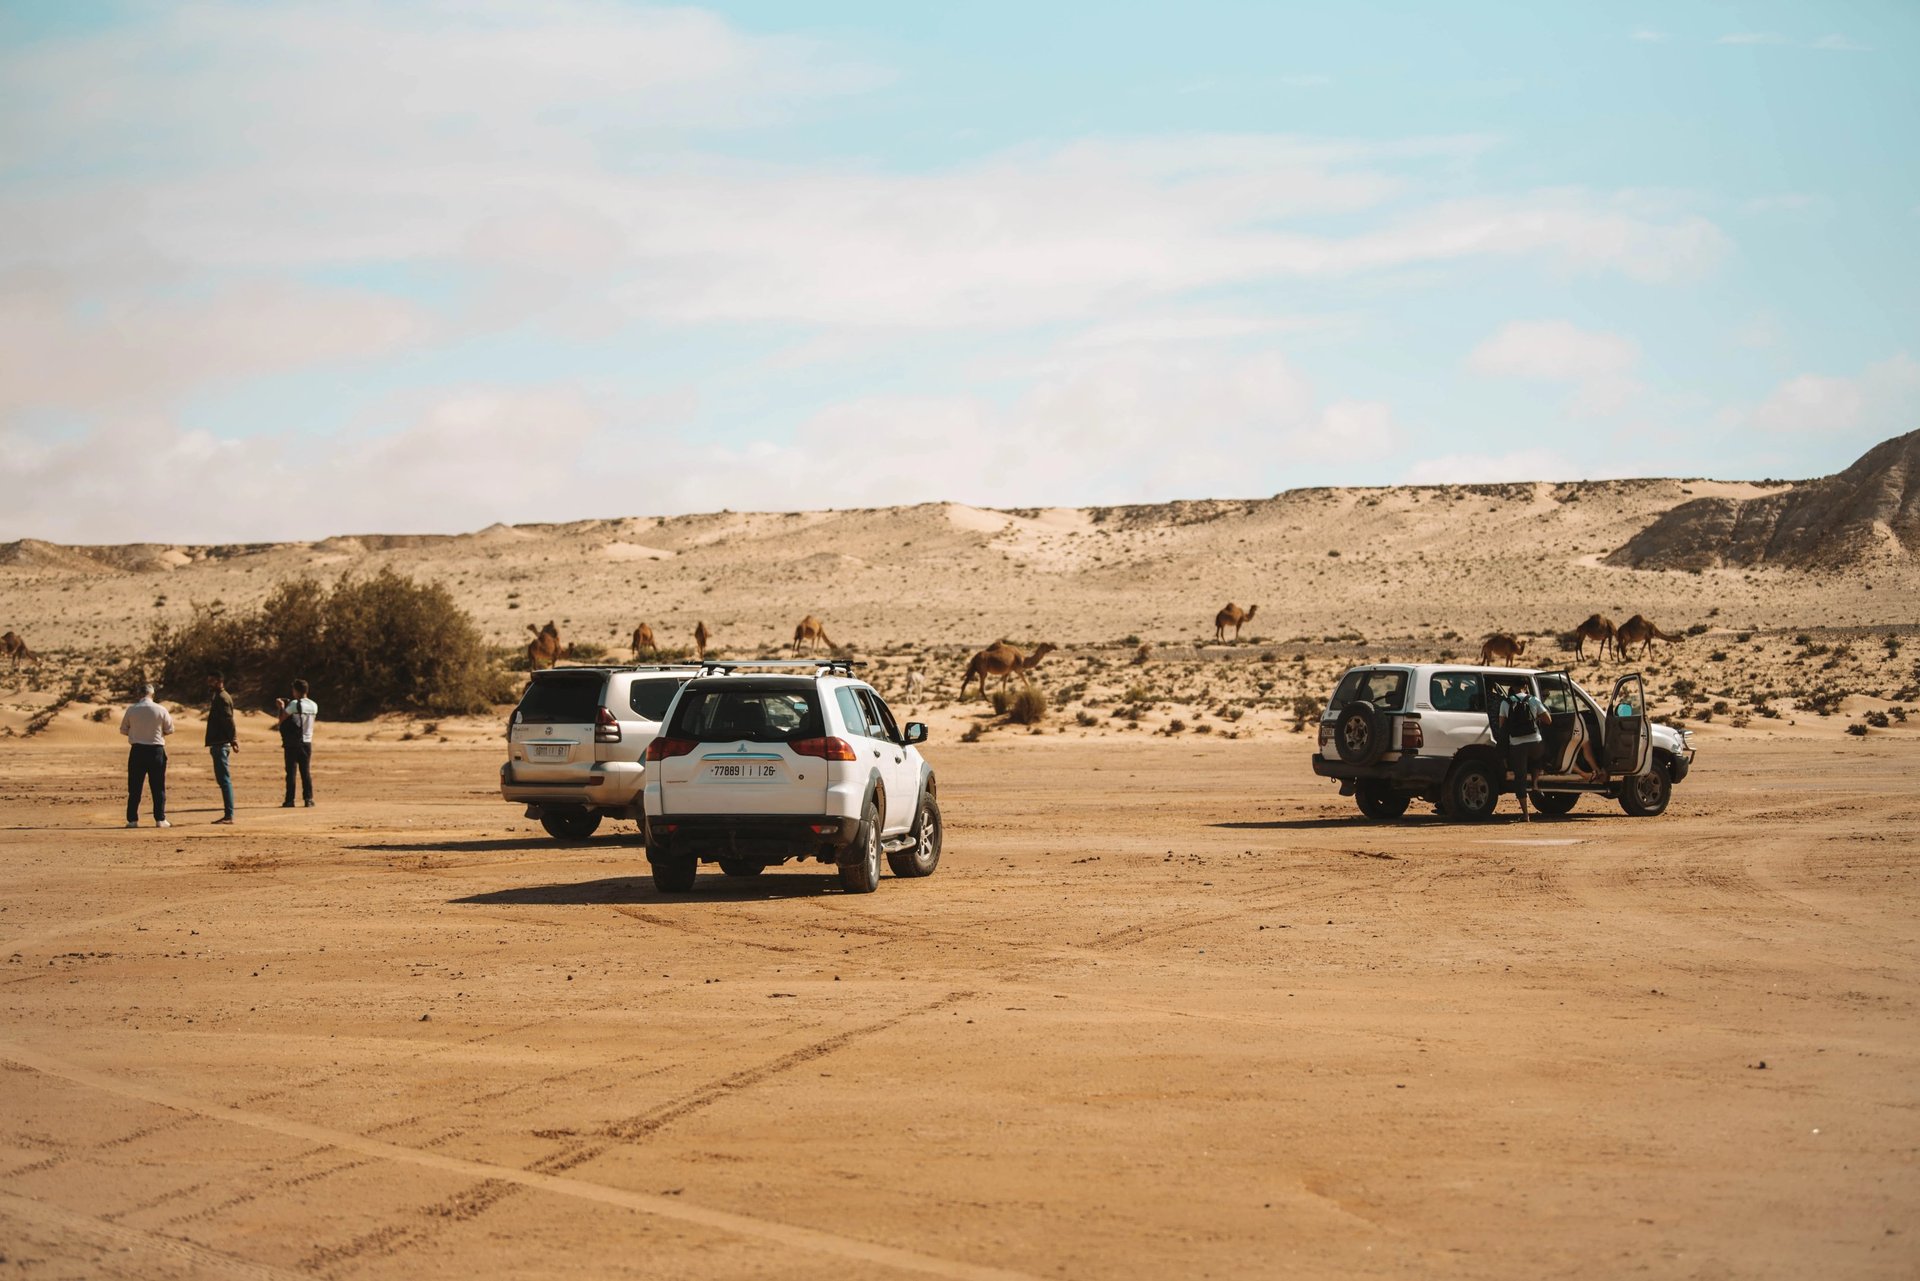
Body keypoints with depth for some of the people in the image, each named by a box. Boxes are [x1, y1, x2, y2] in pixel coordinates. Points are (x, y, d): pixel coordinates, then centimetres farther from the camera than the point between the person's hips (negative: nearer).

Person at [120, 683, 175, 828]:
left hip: (137, 750, 0)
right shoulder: (161, 710, -5)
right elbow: (170, 729, 3)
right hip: (156, 749, 0)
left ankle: (132, 819, 5)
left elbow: (123, 730, 5)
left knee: (135, 787, 7)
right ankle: (160, 819, 3)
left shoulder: (131, 710, -4)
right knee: (158, 787, 6)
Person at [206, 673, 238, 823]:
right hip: (219, 743, 11)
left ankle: (229, 815, -11)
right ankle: (228, 815, 15)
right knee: (223, 779, 12)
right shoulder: (218, 697, 18)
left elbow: (228, 720, -21)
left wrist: (233, 740, -26)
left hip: (221, 744, -11)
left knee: (224, 779, -10)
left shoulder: (222, 698, -13)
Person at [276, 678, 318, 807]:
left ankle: (290, 800, -1)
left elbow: (282, 718, -9)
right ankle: (309, 799, 5)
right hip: (307, 742, 4)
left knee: (291, 772, 0)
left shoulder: (294, 704, -11)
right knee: (306, 772, 9)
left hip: (292, 743, -4)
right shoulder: (314, 706, 6)